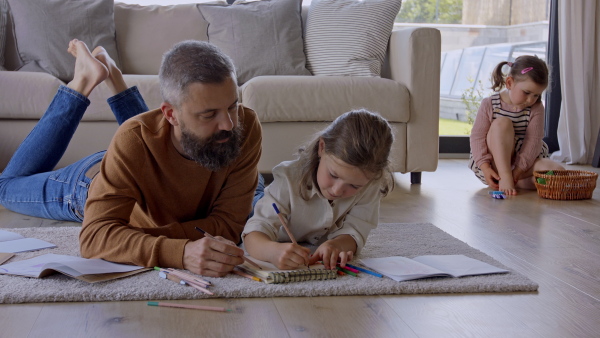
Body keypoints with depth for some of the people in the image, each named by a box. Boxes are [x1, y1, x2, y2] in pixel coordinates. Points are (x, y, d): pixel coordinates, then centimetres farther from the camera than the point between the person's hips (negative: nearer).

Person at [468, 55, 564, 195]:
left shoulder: (536, 109, -3)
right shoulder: (489, 104, -7)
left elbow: (533, 141, -11)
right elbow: (477, 137, -10)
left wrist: (519, 169, -24)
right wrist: (485, 166, -23)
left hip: (525, 160, 2)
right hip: (494, 164, -2)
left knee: (557, 172, -24)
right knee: (502, 123, -27)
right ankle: (505, 177, -33)